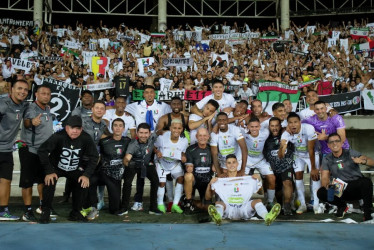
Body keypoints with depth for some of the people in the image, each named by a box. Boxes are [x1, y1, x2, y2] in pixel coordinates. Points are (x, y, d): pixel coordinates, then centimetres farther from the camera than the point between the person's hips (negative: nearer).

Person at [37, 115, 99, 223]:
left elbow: (94, 157, -10)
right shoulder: (59, 136, -26)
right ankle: (45, 212, -9)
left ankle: (75, 213, 2)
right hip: (56, 167, -2)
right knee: (49, 182, -29)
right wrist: (49, 172, -27)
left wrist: (87, 175, -18)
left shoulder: (86, 138, -18)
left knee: (84, 183, -19)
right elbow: (42, 151, -25)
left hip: (74, 169, 3)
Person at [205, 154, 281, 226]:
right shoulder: (221, 178, 8)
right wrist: (210, 185, -13)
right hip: (228, 210, -1)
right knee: (218, 203, -30)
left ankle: (267, 217, -54)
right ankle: (217, 217, -65)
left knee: (257, 200, -22)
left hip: (243, 208, 1)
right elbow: (207, 197, 5)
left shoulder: (245, 177, 11)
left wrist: (258, 181, -8)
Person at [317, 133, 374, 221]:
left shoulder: (351, 153, -4)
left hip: (356, 188, -2)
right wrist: (327, 184, -27)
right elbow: (324, 177, -3)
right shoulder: (326, 159, 4)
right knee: (321, 193, -23)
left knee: (366, 182, -35)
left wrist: (362, 160, -35)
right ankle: (342, 206, 6)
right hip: (340, 190, 2)